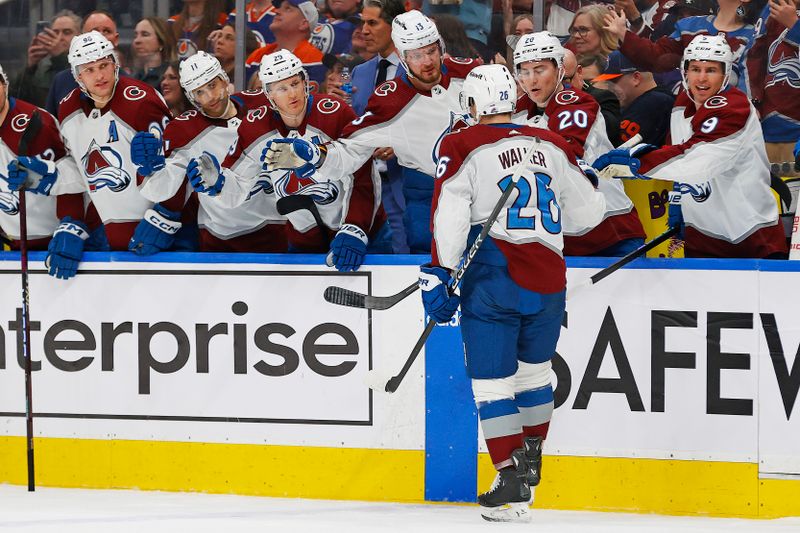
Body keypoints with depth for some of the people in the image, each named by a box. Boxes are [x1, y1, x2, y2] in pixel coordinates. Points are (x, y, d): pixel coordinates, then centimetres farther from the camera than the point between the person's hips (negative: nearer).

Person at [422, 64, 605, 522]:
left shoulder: (462, 147, -4)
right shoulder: (552, 146, 10)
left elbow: (449, 215, -12)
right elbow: (588, 212, 15)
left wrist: (441, 273, -9)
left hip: (491, 281, -4)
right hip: (547, 284, 4)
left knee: (492, 381, 0)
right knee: (534, 371, 22)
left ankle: (513, 483, -7)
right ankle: (531, 462, 30)